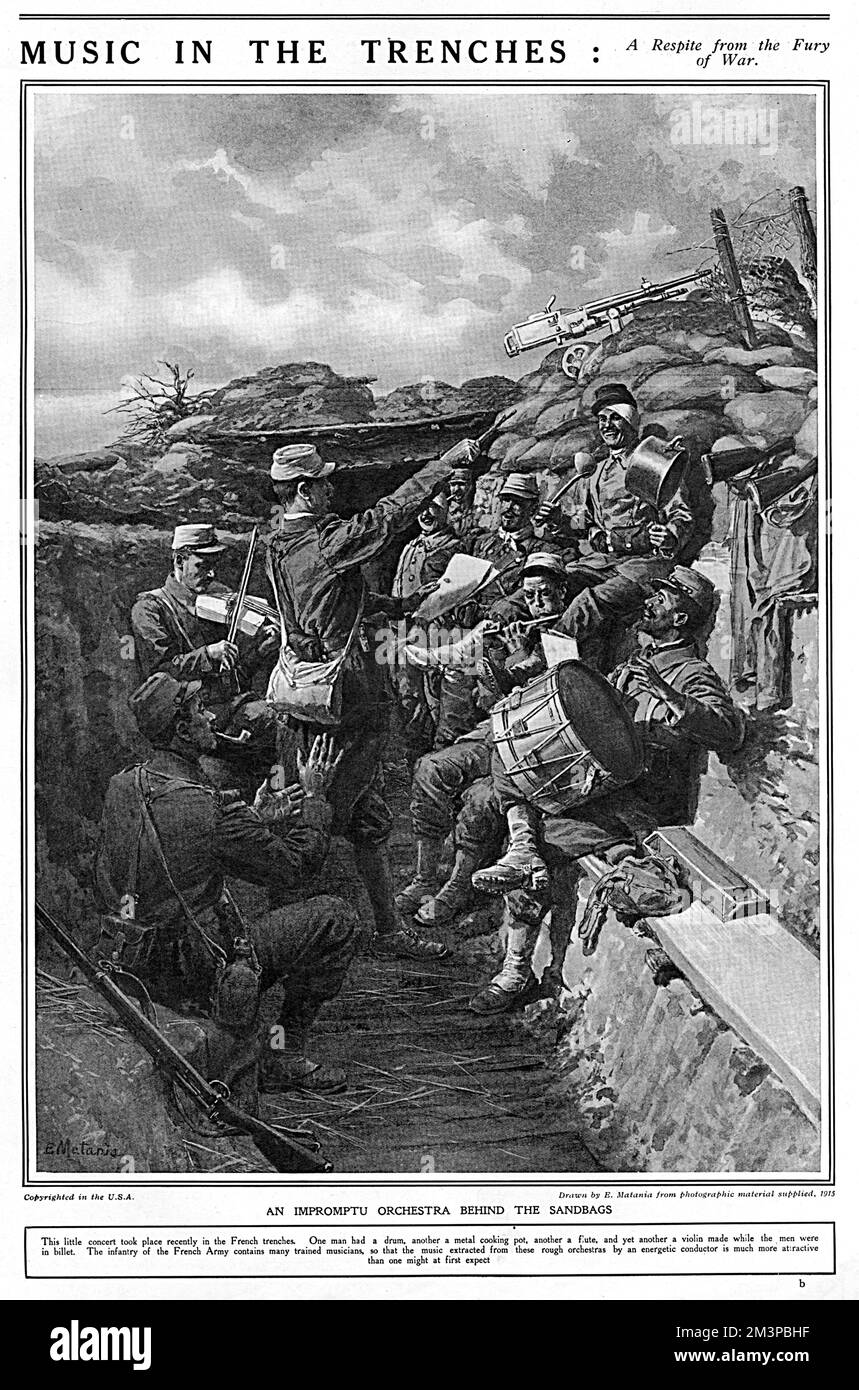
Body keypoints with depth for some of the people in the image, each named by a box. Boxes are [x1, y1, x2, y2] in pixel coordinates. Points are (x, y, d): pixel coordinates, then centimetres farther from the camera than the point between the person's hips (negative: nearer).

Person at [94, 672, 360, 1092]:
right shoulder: (211, 810, -25)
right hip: (199, 975, -9)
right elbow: (293, 866, -11)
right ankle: (284, 1053, 5)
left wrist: (258, 820, 14)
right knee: (336, 918, -4)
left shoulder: (122, 786, -2)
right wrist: (315, 795, 1)